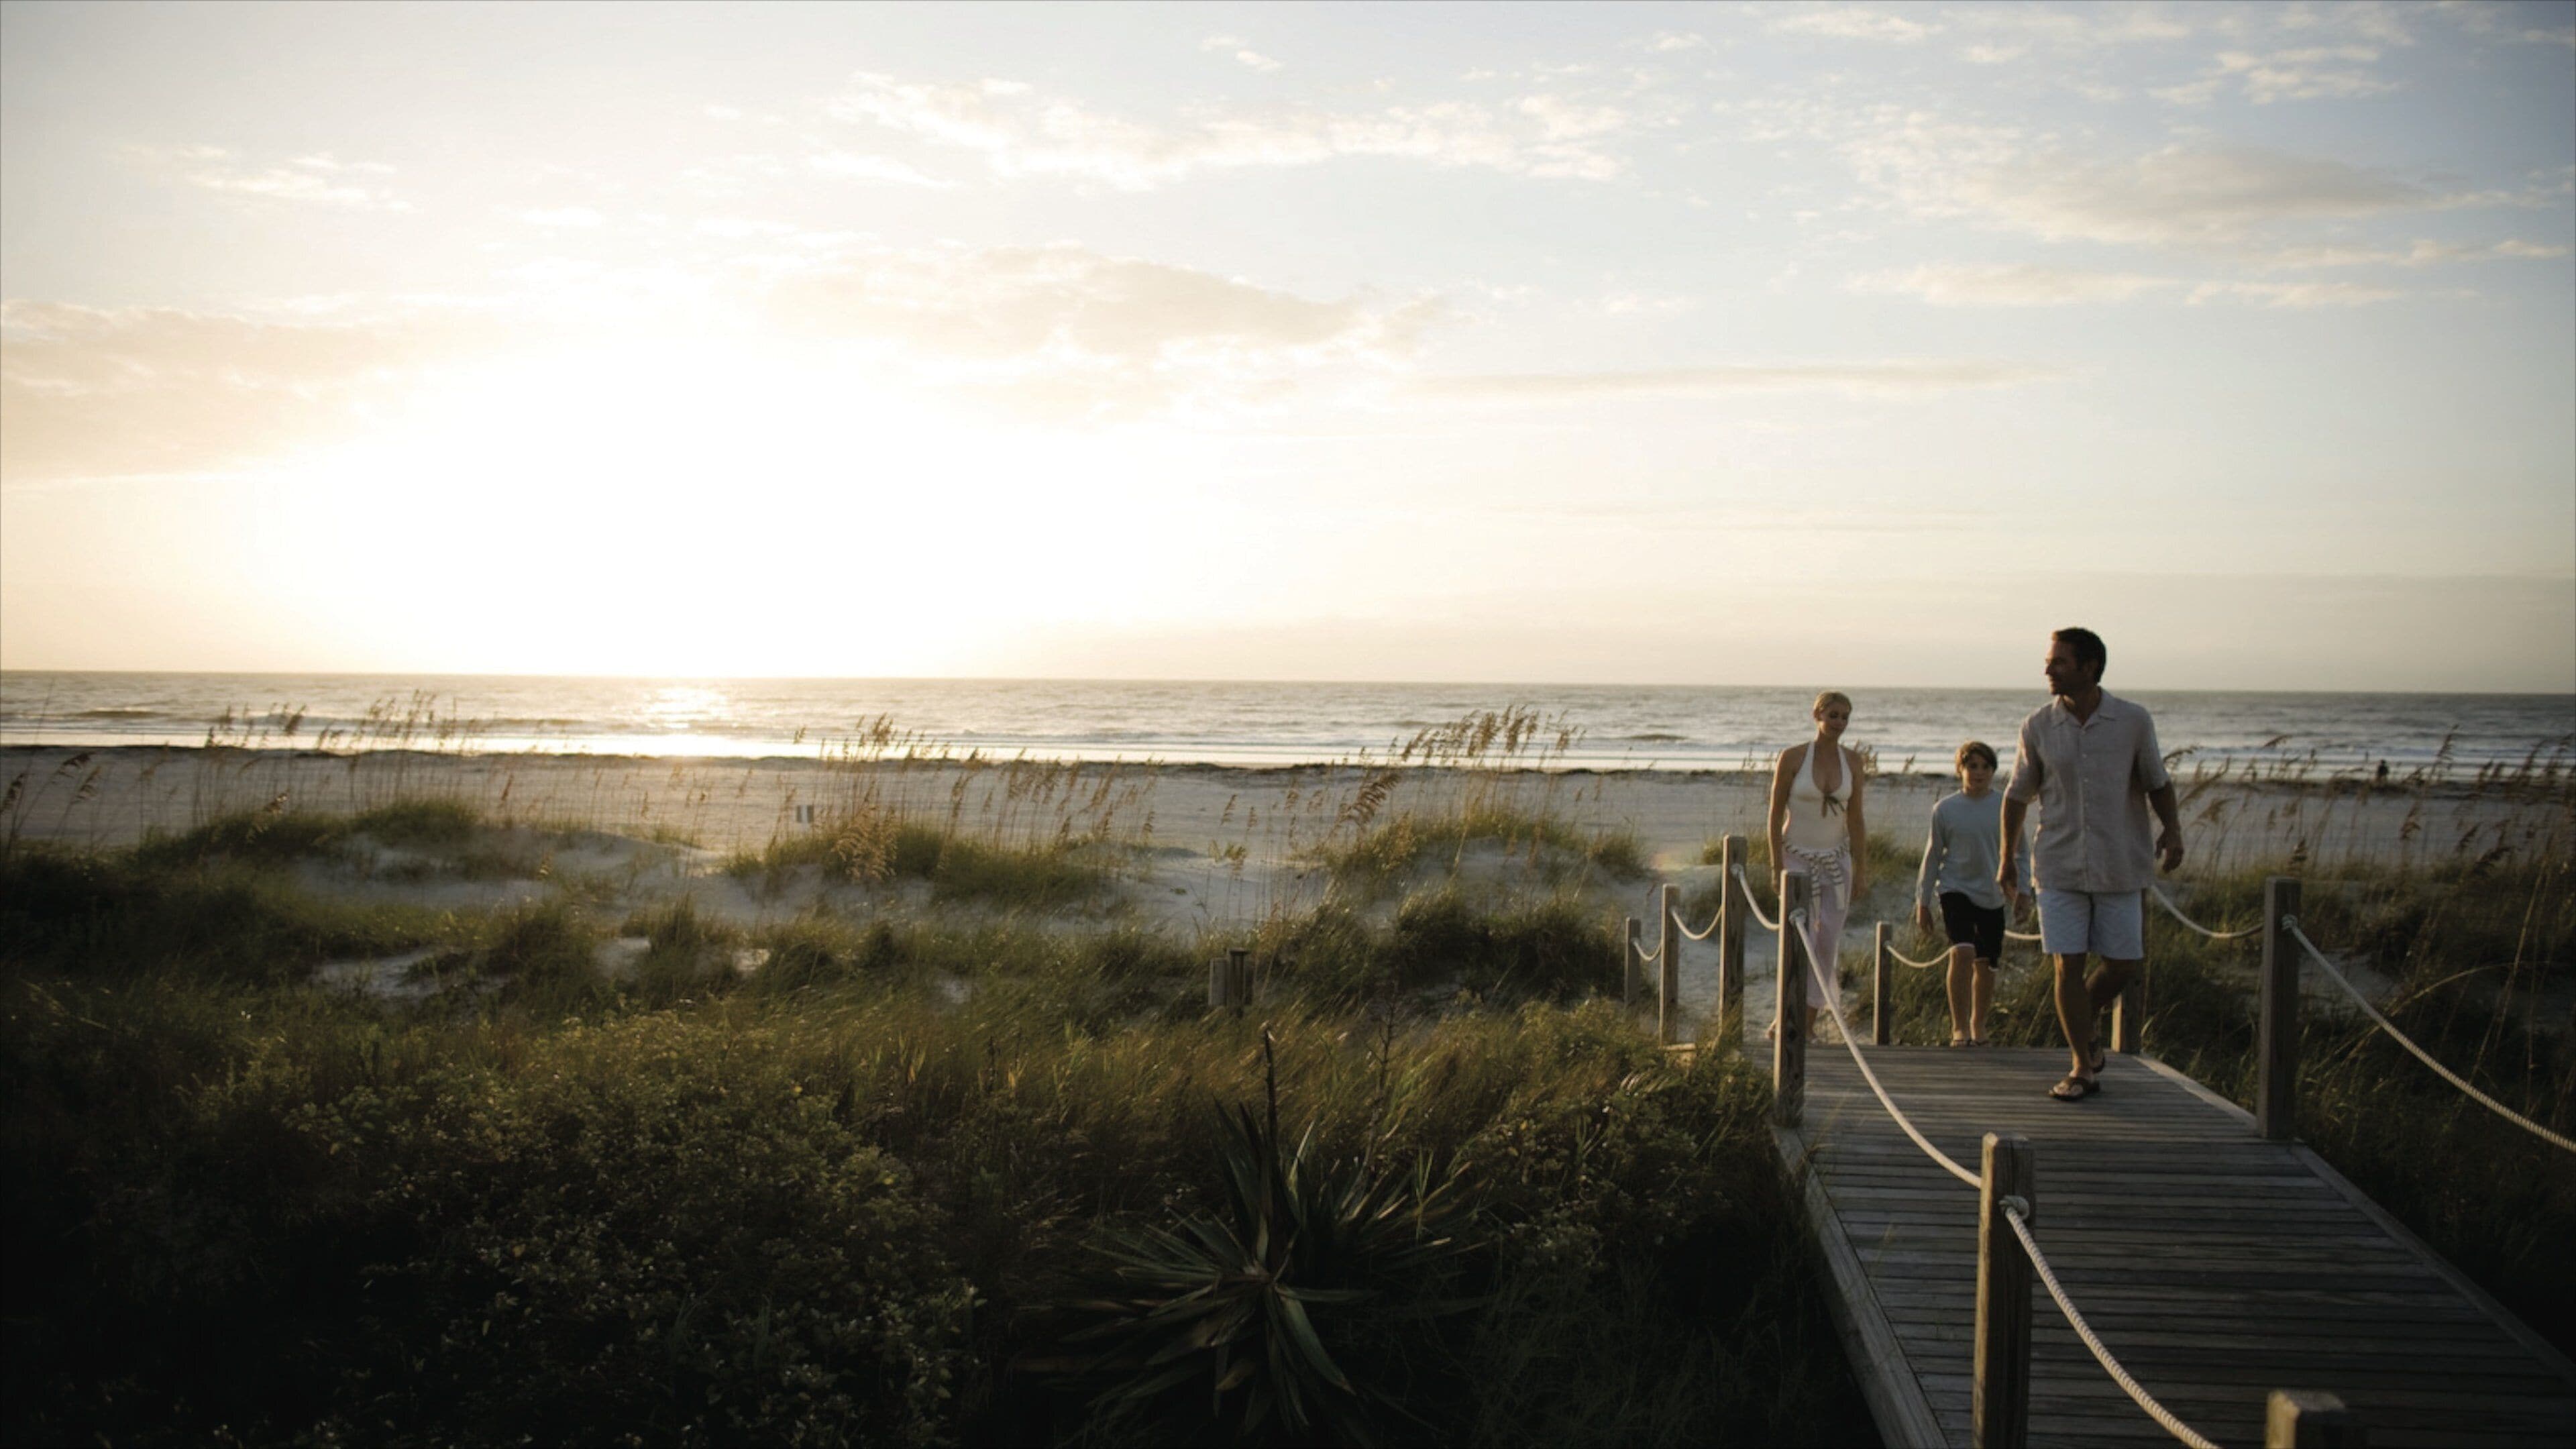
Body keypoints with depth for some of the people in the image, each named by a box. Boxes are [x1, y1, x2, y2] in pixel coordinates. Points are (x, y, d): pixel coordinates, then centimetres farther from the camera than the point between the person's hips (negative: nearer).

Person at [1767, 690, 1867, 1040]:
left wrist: (1861, 871, 5)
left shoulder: (1852, 762, 2)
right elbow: (1775, 814, -6)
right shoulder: (1792, 758, -8)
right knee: (1801, 942, -9)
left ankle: (1808, 1020, 13)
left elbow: (1855, 819, 7)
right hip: (1798, 858, -3)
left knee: (1827, 945, 2)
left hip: (1836, 860, 3)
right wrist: (1777, 867, -10)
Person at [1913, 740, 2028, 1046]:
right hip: (1955, 890, -2)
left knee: (1985, 963, 7)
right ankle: (1959, 1027, -14)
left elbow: (2020, 852, 9)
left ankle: (1978, 1025, 27)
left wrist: (2022, 890, -1)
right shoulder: (1946, 809, 0)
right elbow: (1932, 856, 6)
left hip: (1992, 896, 2)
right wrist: (1923, 901, 6)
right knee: (1962, 952, -20)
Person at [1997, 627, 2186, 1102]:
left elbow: (2156, 783, 9)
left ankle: (2082, 1030, 31)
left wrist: (2172, 830, -7)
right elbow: (2018, 794, 10)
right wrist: (2007, 858, 11)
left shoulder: (2133, 722, -4)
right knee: (2068, 964, -4)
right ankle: (2082, 1067, 6)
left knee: (2123, 964, 3)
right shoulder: (2038, 727, -1)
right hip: (2058, 867, 0)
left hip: (2119, 866, 0)